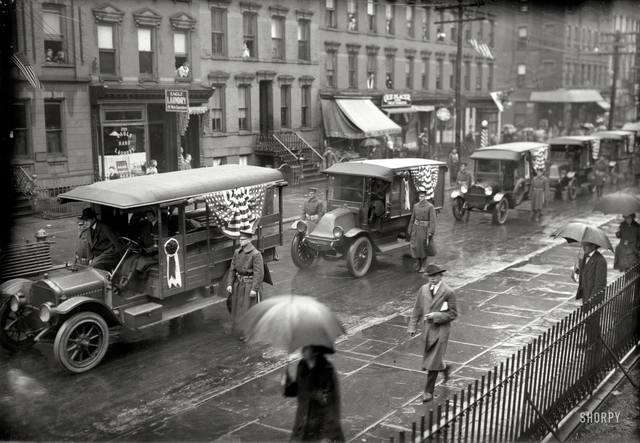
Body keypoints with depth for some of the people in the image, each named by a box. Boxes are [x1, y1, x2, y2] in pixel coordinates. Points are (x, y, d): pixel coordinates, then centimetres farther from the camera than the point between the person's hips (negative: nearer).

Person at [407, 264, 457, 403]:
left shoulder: (448, 292, -10)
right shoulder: (423, 289, 4)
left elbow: (453, 314, -7)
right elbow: (417, 309, 10)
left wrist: (436, 316, -19)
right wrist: (413, 326, 4)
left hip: (441, 330, -5)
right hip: (427, 329, 5)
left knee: (433, 361, -6)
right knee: (429, 359, 16)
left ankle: (429, 391, 3)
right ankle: (444, 367, 47)